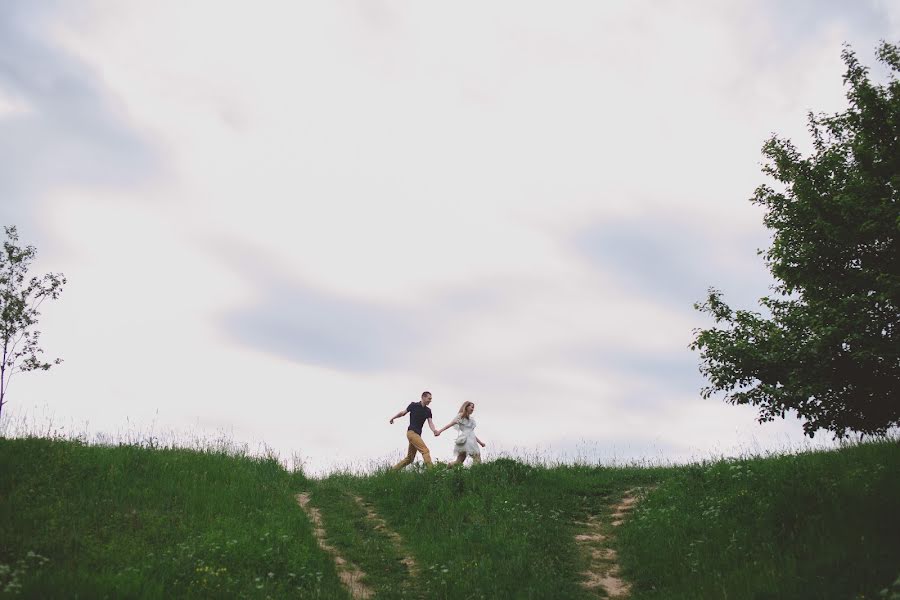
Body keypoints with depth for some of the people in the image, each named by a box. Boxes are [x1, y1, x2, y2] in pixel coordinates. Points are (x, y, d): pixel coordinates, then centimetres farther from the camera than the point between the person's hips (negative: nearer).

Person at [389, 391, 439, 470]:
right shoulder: (414, 405, -3)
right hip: (411, 432, -7)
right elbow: (403, 413, 10)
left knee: (410, 459, 11)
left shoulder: (428, 411, 10)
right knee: (425, 451, -20)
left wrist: (434, 430, -21)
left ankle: (393, 470, 21)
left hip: (417, 434, 7)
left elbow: (430, 422, -2)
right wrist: (393, 417, 13)